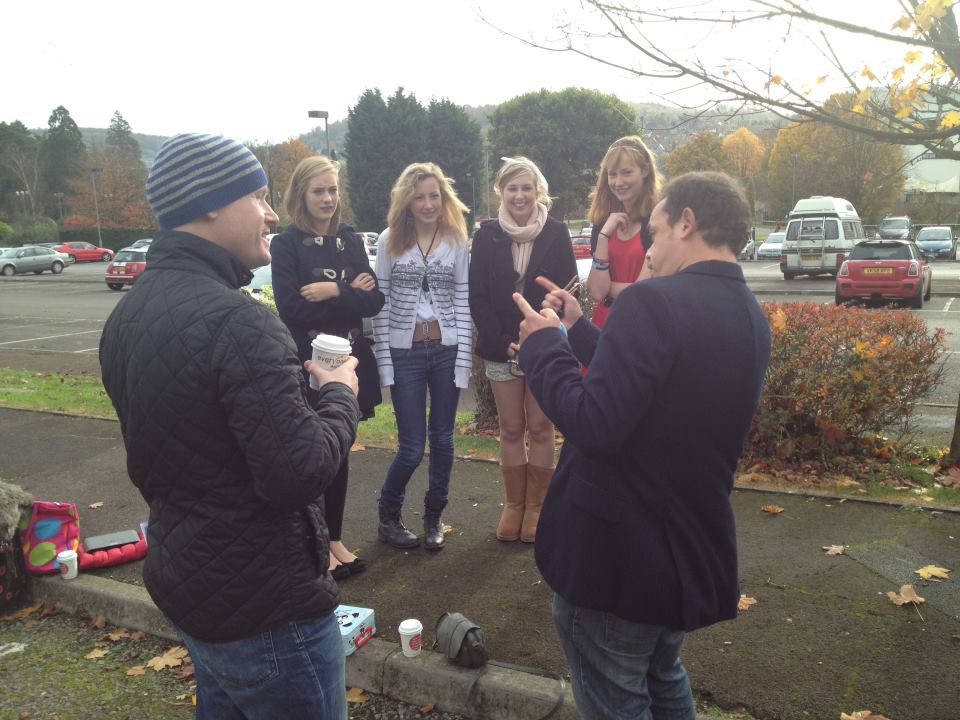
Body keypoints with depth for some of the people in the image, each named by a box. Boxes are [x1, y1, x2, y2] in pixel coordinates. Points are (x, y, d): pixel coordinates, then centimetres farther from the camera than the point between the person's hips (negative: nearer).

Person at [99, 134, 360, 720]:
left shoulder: (129, 313, 4)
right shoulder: (236, 320, -26)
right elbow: (299, 474, -28)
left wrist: (314, 416, 11)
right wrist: (341, 397, -10)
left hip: (180, 578, 9)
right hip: (265, 606, -9)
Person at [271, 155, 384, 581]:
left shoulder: (351, 240, 8)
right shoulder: (286, 244, -5)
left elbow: (374, 302, -1)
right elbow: (291, 309, -17)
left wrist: (333, 293, -16)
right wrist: (349, 293, -13)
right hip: (307, 363, -4)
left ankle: (335, 538, 27)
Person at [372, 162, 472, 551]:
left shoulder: (456, 241, 3)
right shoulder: (389, 240, -1)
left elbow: (462, 302, 2)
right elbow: (381, 304, -2)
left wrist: (462, 359, -3)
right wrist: (384, 360, -6)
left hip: (447, 349, 2)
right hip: (404, 351, -2)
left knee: (442, 439, 10)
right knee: (412, 446, 0)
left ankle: (433, 516, 28)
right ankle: (388, 516, 23)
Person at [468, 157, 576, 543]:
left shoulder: (556, 233, -1)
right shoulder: (487, 235, 2)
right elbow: (477, 297, 0)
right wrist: (503, 342, -9)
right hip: (500, 347, 1)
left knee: (540, 427, 4)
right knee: (511, 429, 8)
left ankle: (536, 506, 17)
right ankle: (513, 505, 21)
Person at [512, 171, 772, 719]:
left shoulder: (653, 302, -24)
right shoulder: (752, 318, 5)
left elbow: (594, 426, -28)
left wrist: (545, 343, -13)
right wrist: (578, 329, 13)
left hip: (615, 558, -8)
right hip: (696, 555, 8)